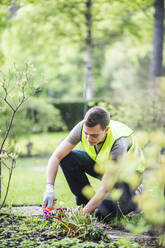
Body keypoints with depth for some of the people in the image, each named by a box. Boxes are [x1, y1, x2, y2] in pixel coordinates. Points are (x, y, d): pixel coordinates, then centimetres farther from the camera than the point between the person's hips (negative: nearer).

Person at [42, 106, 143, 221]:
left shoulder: (118, 143, -40)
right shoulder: (82, 127, -26)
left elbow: (105, 189, -37)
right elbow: (56, 157, -21)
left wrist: (84, 213, -38)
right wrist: (49, 189, -34)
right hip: (102, 164, 5)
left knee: (104, 213, -26)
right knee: (66, 158, -19)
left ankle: (135, 196, 4)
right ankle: (85, 200, -2)